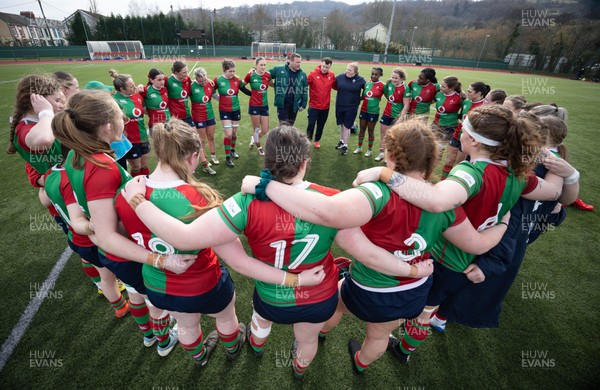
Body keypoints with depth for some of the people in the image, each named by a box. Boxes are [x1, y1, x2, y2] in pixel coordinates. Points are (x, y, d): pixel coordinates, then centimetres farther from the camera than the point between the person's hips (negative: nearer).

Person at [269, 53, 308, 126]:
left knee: (290, 126, 15)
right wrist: (274, 85, 5)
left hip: (295, 105, 3)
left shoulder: (302, 74, 3)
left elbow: (305, 90, 10)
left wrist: (303, 104, 8)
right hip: (282, 104, -3)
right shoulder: (278, 70, -6)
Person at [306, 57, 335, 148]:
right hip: (314, 106, -3)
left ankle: (317, 140, 33)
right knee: (311, 124, 2)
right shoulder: (313, 74, -12)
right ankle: (308, 140, 23)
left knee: (321, 125, 14)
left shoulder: (332, 75, -1)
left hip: (325, 107, 3)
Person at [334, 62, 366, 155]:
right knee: (342, 125, 17)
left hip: (352, 107, -3)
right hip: (339, 106, 3)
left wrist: (360, 98, 2)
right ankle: (342, 141, 37)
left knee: (347, 126, 1)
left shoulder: (360, 79, -9)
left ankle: (345, 146, 14)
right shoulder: (340, 77, -5)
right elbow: (335, 87, 9)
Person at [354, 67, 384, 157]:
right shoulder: (366, 84, 4)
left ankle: (370, 150, 22)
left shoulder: (382, 86, -10)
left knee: (371, 130, 6)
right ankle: (359, 147, 28)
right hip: (364, 110, 4)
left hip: (374, 112, -4)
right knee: (362, 129, 13)